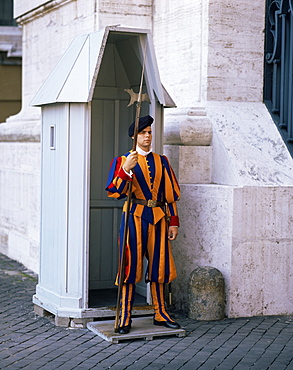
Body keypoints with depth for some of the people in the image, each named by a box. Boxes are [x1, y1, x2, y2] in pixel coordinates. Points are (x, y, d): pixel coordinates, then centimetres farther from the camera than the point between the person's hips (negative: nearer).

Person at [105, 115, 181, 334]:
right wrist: (126, 169, -23)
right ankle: (125, 316, 2)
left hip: (158, 218, 4)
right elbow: (114, 192, -10)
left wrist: (173, 221, 7)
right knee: (131, 265, -4)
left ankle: (160, 313, 18)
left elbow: (171, 194, 13)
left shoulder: (161, 161, 13)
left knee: (159, 265, 7)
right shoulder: (122, 161, 2)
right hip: (135, 217, -4)